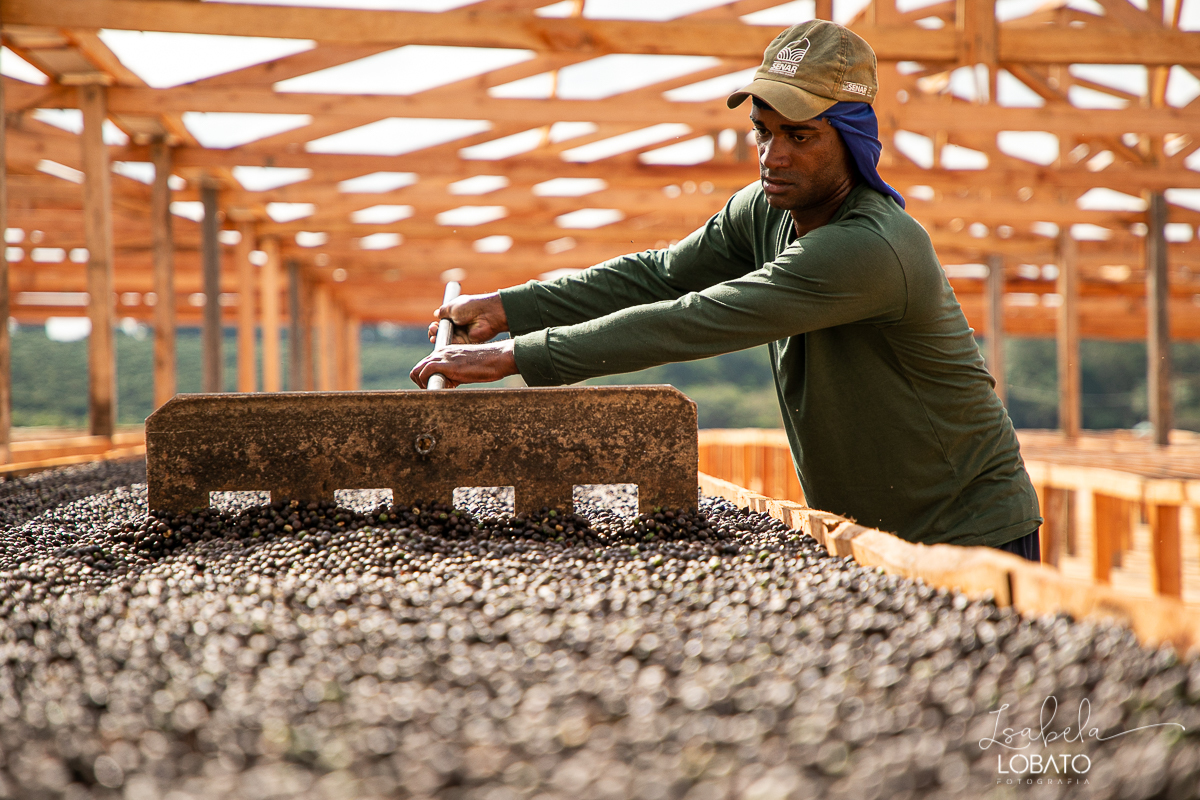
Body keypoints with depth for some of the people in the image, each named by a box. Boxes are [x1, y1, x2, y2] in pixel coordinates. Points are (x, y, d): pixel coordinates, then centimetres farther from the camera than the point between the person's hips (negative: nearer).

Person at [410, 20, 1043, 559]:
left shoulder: (872, 249, -29)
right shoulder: (765, 212, 0)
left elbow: (695, 323, -32)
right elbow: (661, 276, 10)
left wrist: (516, 356, -30)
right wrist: (508, 307, -1)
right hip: (854, 533, 7)